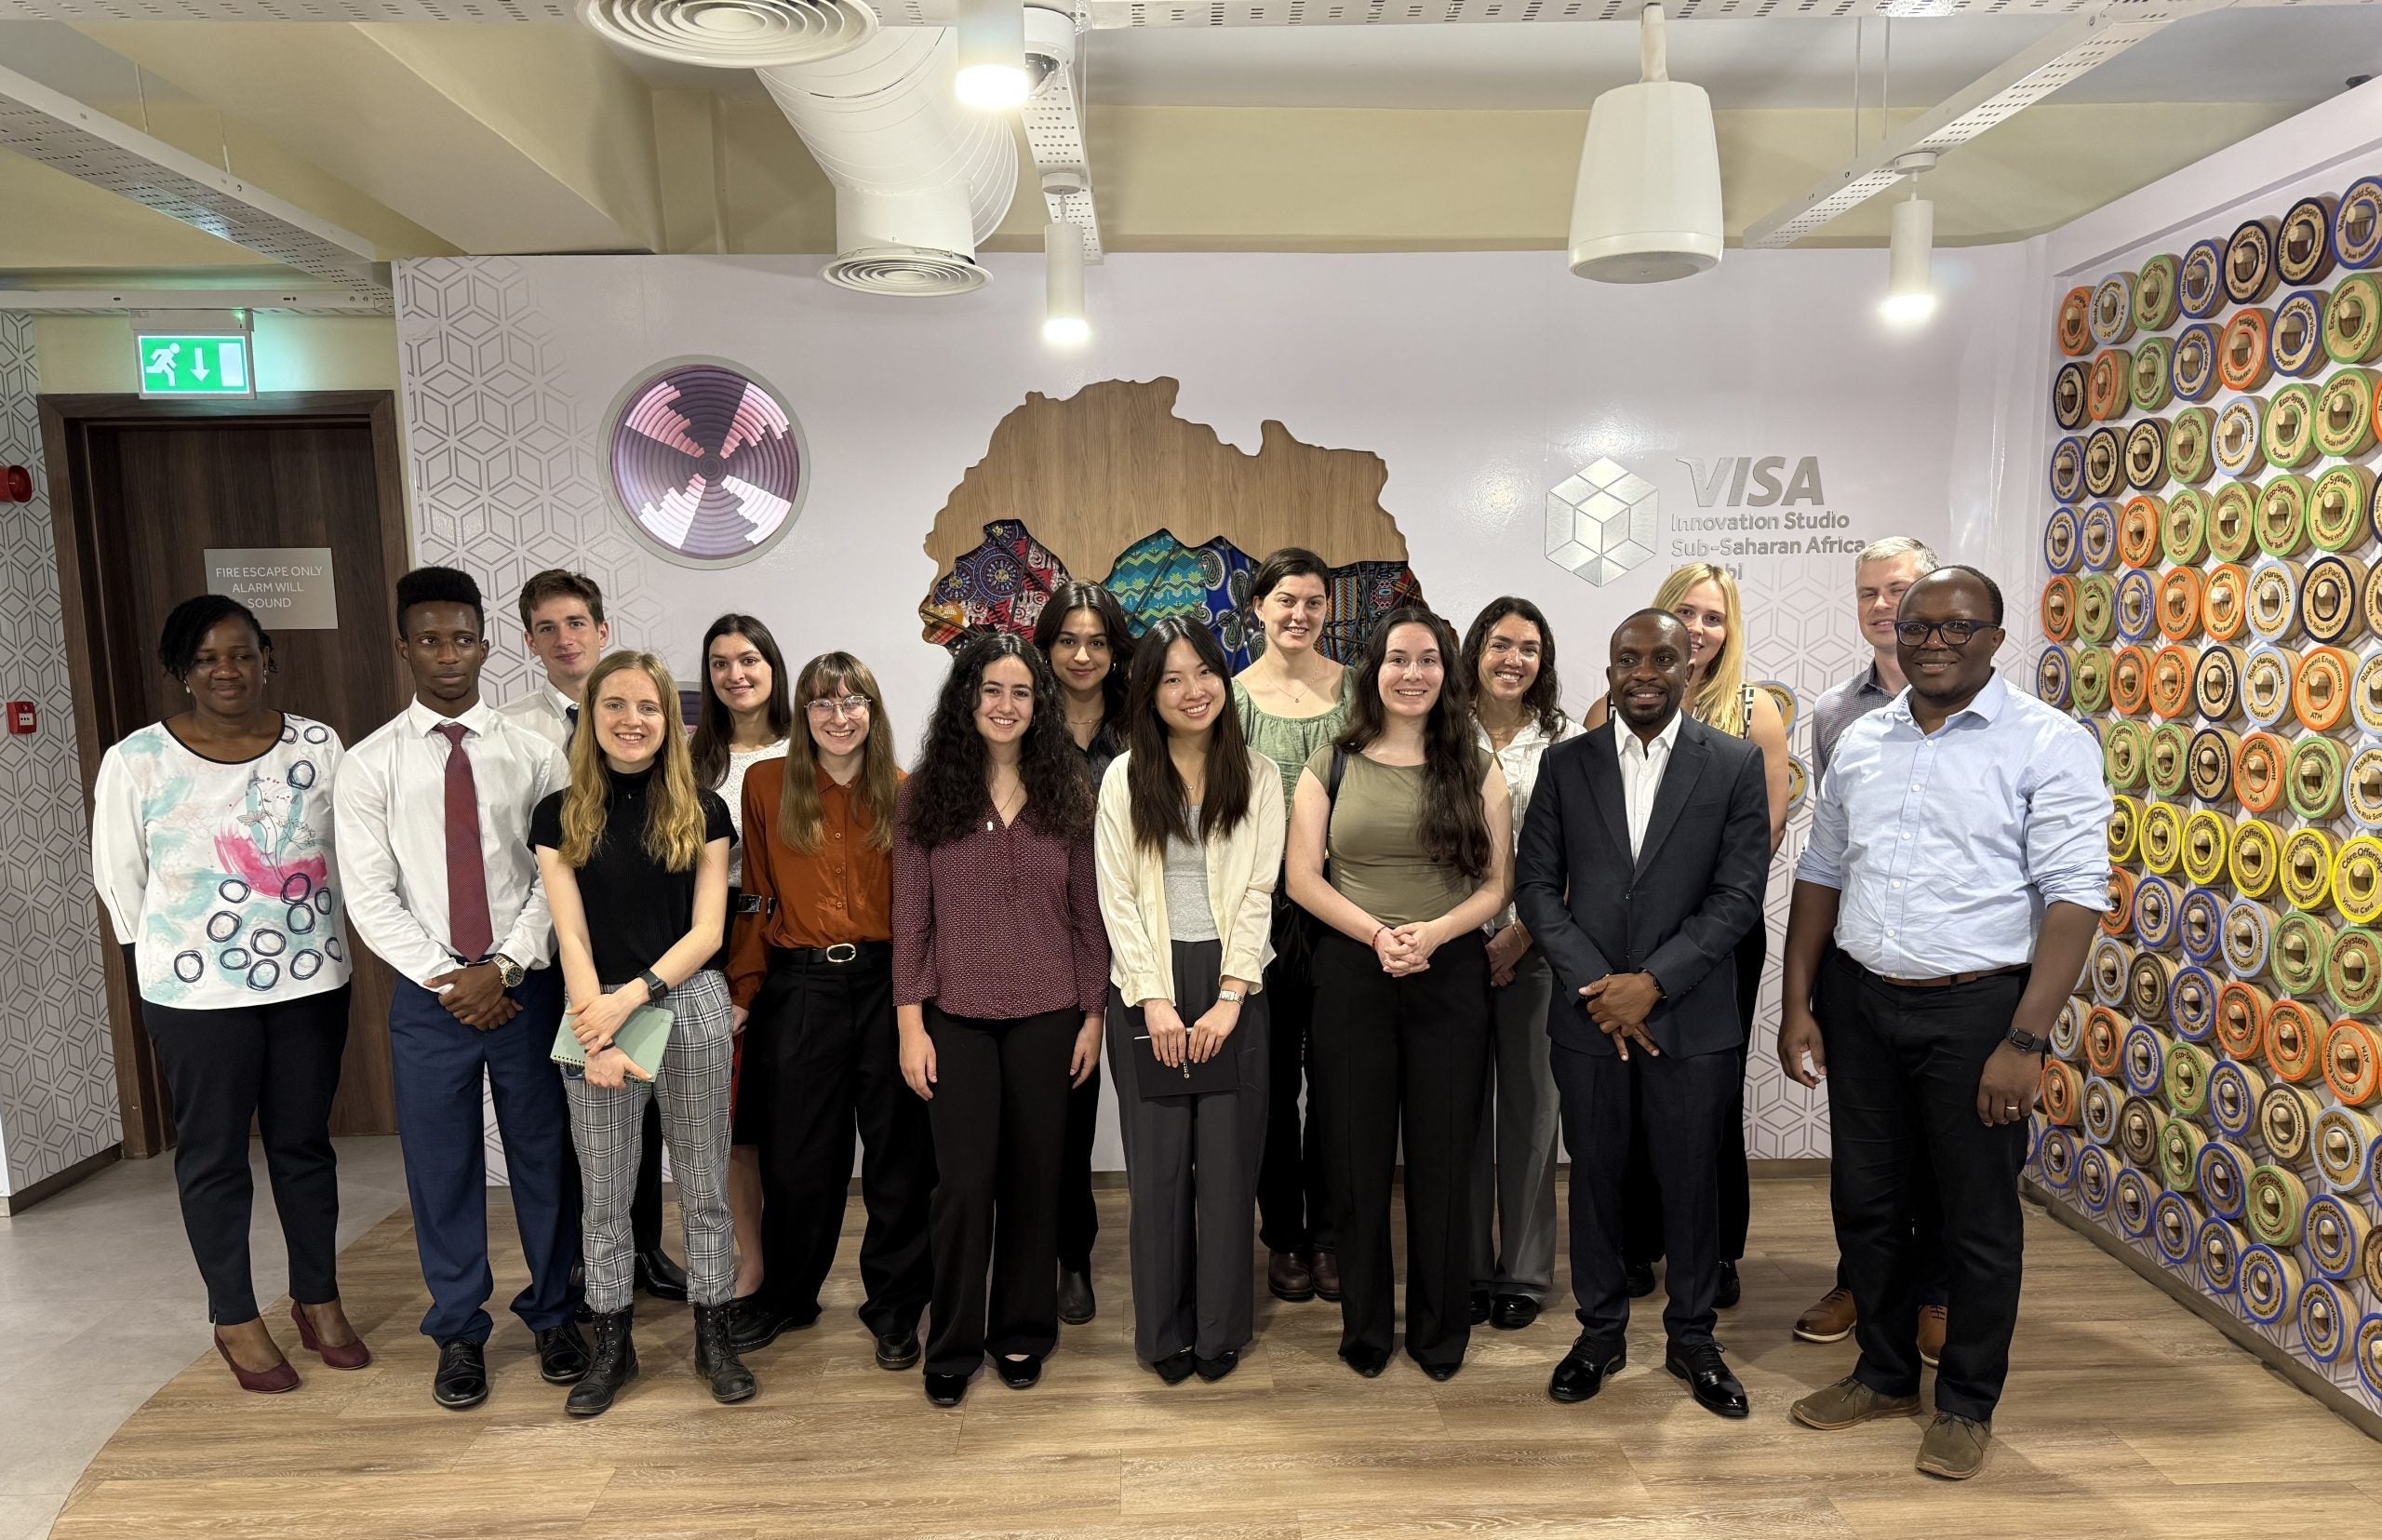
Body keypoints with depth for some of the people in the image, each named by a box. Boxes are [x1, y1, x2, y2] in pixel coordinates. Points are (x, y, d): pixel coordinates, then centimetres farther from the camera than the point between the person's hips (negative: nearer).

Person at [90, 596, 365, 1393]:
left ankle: (319, 1299, 29)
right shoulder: (136, 761, -7)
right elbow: (120, 879, 2)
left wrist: (304, 932, 8)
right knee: (213, 1154, 11)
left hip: (310, 979, 2)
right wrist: (173, 955, 8)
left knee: (305, 1144, 14)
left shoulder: (318, 745, -3)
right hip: (197, 990, -1)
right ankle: (235, 1319, 27)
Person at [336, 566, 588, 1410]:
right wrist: (445, 980, -11)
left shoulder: (533, 755, 0)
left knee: (543, 1157, 10)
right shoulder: (368, 766, 0)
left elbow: (555, 878, -4)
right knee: (442, 1168, 10)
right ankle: (459, 1334, 29)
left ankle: (554, 1315, 29)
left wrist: (503, 969, -13)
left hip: (526, 988, 0)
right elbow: (370, 896, -4)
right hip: (429, 994, 0)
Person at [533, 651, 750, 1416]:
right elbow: (571, 937, -3)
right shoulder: (559, 815, 3)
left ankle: (713, 1336, 24)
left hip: (692, 1007, 0)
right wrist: (597, 1033, -13)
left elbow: (706, 931, -3)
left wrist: (632, 996, -15)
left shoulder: (703, 812, 1)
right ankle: (612, 1345, 26)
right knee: (602, 1194, 10)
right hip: (596, 1015, 1)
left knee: (704, 1186, 9)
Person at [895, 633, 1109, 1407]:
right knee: (965, 1180, 1)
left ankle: (1021, 1333, 29)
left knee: (1034, 1175, 10)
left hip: (1045, 1016, 1)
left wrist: (1093, 1014, 1)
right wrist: (910, 1023, -5)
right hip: (957, 1015, -1)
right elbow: (909, 917, -1)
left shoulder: (1067, 796, 2)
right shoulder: (926, 795, -1)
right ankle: (953, 1346, 20)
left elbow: (1087, 915, 4)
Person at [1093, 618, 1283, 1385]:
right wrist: (1155, 1002, -9)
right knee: (1158, 1160, 4)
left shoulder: (1256, 775, 4)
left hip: (1231, 981, 0)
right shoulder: (1125, 777, 3)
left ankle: (1220, 1329, 20)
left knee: (1229, 1156, 4)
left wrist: (1229, 998, -10)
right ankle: (1164, 1331, 20)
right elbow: (1117, 897, -1)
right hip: (1148, 983, 0)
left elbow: (1258, 891, -1)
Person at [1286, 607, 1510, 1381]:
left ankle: (1440, 1332, 26)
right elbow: (1302, 877, -1)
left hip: (1451, 977, 0)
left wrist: (1433, 933, -16)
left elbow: (1497, 884, 1)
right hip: (1350, 975, 0)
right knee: (1357, 1158, 8)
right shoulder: (1331, 766, 4)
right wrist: (1376, 933, -15)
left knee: (1443, 1159, 8)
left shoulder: (1476, 770, 5)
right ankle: (1365, 1326, 25)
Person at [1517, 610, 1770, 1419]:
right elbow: (1536, 887, 0)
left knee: (1691, 1184, 11)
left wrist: (1653, 981, -14)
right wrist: (1596, 986, -10)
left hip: (1692, 1019, -1)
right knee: (1596, 1178, 12)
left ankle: (1691, 1336, 31)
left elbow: (1739, 894, -6)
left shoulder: (1736, 764, -1)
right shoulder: (1566, 765, 3)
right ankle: (1600, 1331, 30)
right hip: (1588, 1016, 1)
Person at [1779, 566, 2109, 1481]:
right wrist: (1799, 1007, 7)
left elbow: (2075, 895, -13)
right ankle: (1886, 1376, 35)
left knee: (1979, 1218, 9)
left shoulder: (2047, 743, -8)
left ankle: (1967, 1404, 30)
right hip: (1858, 1002, 5)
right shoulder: (1860, 743, 7)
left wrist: (2025, 1041, -18)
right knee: (1866, 1201, 15)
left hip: (1975, 1007, -4)